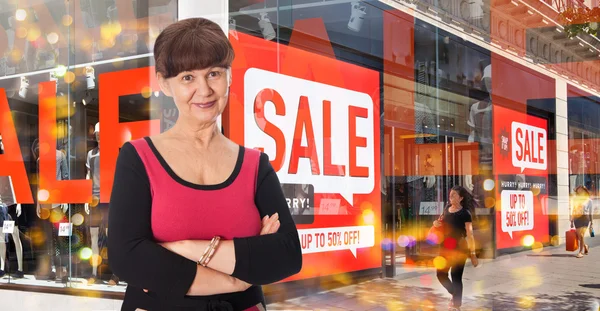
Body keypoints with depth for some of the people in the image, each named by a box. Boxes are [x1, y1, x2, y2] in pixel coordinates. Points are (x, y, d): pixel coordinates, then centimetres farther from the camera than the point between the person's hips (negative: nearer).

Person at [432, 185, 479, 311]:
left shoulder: (465, 213, -11)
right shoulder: (447, 209, 6)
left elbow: (469, 234, -14)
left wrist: (473, 254, -18)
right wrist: (436, 223, 0)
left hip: (459, 248, -6)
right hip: (445, 247, 6)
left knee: (456, 276, -2)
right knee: (441, 274, 9)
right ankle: (455, 294, 34)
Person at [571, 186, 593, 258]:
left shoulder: (588, 200, 5)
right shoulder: (576, 200, 10)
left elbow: (590, 212, 11)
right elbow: (573, 211, 12)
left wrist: (591, 221, 10)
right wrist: (572, 221, 9)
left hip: (585, 218, -3)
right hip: (576, 219, 3)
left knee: (581, 235, -15)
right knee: (578, 236, 4)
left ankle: (581, 252, -8)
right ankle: (585, 246, 33)